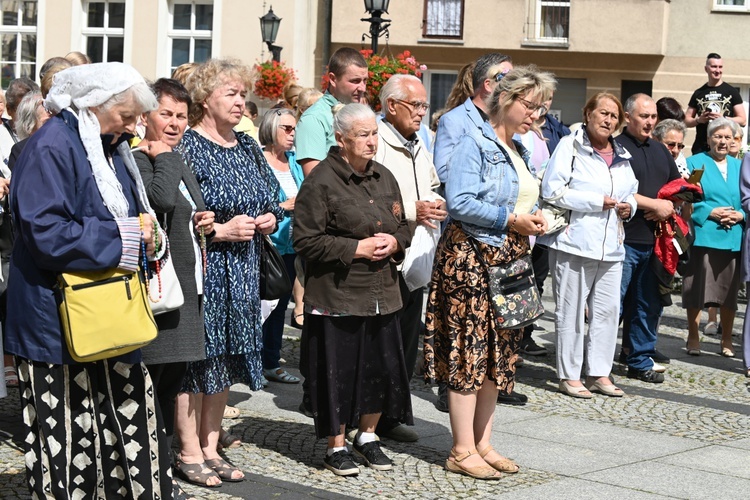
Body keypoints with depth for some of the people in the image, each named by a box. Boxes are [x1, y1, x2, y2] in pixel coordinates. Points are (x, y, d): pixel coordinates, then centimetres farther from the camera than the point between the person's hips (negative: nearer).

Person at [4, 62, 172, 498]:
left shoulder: (111, 147, 14)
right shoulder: (52, 148, -14)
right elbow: (45, 233, -23)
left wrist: (143, 233, 3)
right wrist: (123, 234, -18)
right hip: (59, 323, -8)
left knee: (131, 417, 8)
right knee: (71, 433, -3)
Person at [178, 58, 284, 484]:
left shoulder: (249, 149, 13)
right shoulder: (188, 149, -10)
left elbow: (272, 199, 24)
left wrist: (270, 219, 2)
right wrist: (221, 230, -19)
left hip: (242, 272, 7)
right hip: (201, 268, -7)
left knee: (226, 355, 11)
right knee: (197, 353, -3)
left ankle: (210, 445, 20)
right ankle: (190, 450, 6)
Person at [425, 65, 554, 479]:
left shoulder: (520, 151, 17)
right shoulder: (475, 145, -10)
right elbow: (459, 203, -20)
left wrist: (535, 218, 5)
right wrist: (510, 220, -18)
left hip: (508, 261, 9)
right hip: (471, 255, -9)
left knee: (498, 353, 10)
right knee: (468, 352, -6)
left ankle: (483, 444, 18)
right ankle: (462, 451, -1)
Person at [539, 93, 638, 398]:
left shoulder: (622, 157, 17)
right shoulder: (570, 146, -3)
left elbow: (632, 193, 30)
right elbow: (552, 191, -13)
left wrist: (629, 206, 5)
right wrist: (597, 201, -14)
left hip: (611, 246, 6)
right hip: (575, 243, -6)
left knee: (607, 310, 6)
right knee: (571, 311, -1)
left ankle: (599, 373, 16)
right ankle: (569, 376, 7)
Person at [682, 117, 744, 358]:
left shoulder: (739, 166, 14)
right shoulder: (695, 163, 3)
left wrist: (741, 215, -7)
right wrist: (709, 212, -15)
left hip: (734, 238, 4)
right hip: (703, 236, -3)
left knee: (729, 291, 8)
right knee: (697, 290, -1)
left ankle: (726, 340, 19)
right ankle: (693, 337, 12)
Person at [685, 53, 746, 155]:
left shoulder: (732, 92, 6)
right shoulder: (698, 93, 12)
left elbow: (742, 121, 3)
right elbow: (687, 121, 14)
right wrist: (699, 120, -7)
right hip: (701, 147, 2)